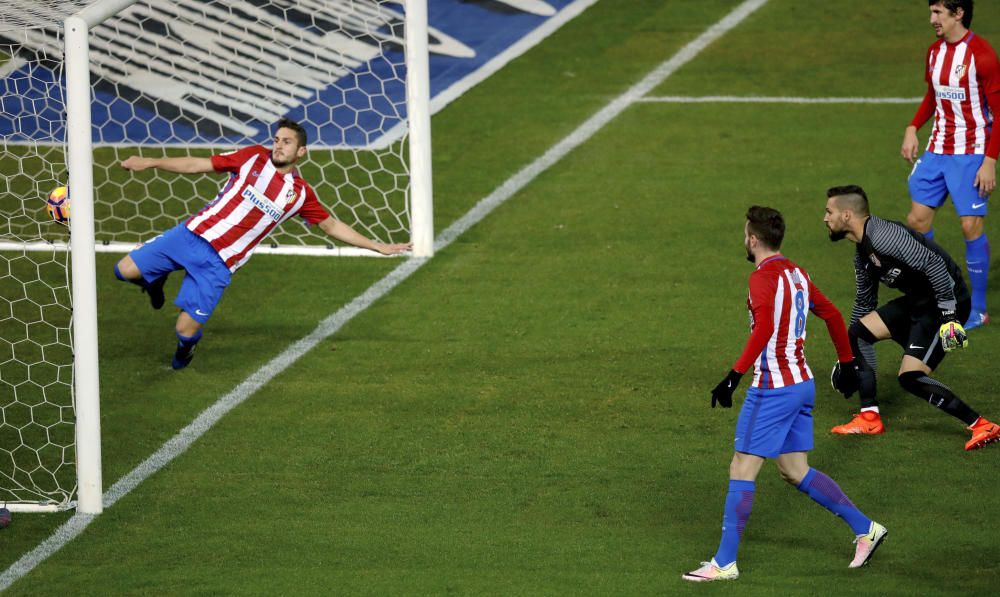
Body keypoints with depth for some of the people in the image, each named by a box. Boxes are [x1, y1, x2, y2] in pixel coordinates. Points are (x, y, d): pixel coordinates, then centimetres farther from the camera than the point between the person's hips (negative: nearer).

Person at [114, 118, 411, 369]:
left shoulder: (300, 194, 3)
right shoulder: (254, 157, 3)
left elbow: (331, 225, 16)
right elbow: (197, 165, 5)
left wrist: (378, 247, 14)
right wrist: (150, 162, -4)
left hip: (218, 263, -1)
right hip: (192, 234, 1)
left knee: (186, 329, -12)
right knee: (125, 271, -9)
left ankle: (186, 346, 27)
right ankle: (155, 282, 26)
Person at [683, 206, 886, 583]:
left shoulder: (763, 278, -15)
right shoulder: (796, 275, 11)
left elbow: (763, 330, -29)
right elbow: (832, 315, 20)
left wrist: (734, 376, -30)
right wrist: (847, 363, 31)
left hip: (773, 388, -9)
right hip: (802, 382, 9)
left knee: (742, 471, -4)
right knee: (795, 471, 16)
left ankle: (724, 563, -3)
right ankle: (865, 529, 14)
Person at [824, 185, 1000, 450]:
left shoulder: (883, 236, -21)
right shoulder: (863, 254, 12)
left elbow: (933, 265, -28)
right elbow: (864, 302, 25)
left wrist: (949, 315, -29)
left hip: (946, 300, -10)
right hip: (917, 301, 10)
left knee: (911, 377, -16)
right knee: (858, 333, 9)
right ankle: (870, 418, 12)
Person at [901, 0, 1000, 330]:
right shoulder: (935, 51, 7)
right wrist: (913, 127, 7)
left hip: (971, 154, -7)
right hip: (937, 150, 7)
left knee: (971, 226, -6)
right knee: (917, 220, 3)